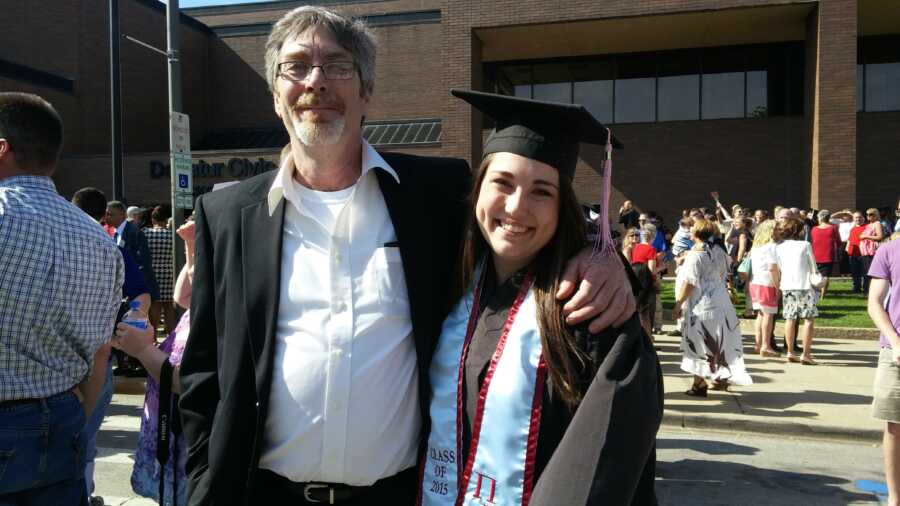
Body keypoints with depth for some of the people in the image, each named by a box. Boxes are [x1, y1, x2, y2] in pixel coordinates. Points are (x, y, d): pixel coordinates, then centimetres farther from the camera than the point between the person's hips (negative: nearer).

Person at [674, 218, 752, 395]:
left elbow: (689, 282, -19)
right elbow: (722, 274, 18)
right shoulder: (718, 251, 10)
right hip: (721, 301, 8)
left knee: (700, 344, -1)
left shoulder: (696, 254, -14)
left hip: (702, 305, -8)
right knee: (719, 343, 15)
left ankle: (700, 384, 1)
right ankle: (722, 377, 22)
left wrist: (678, 304, -15)